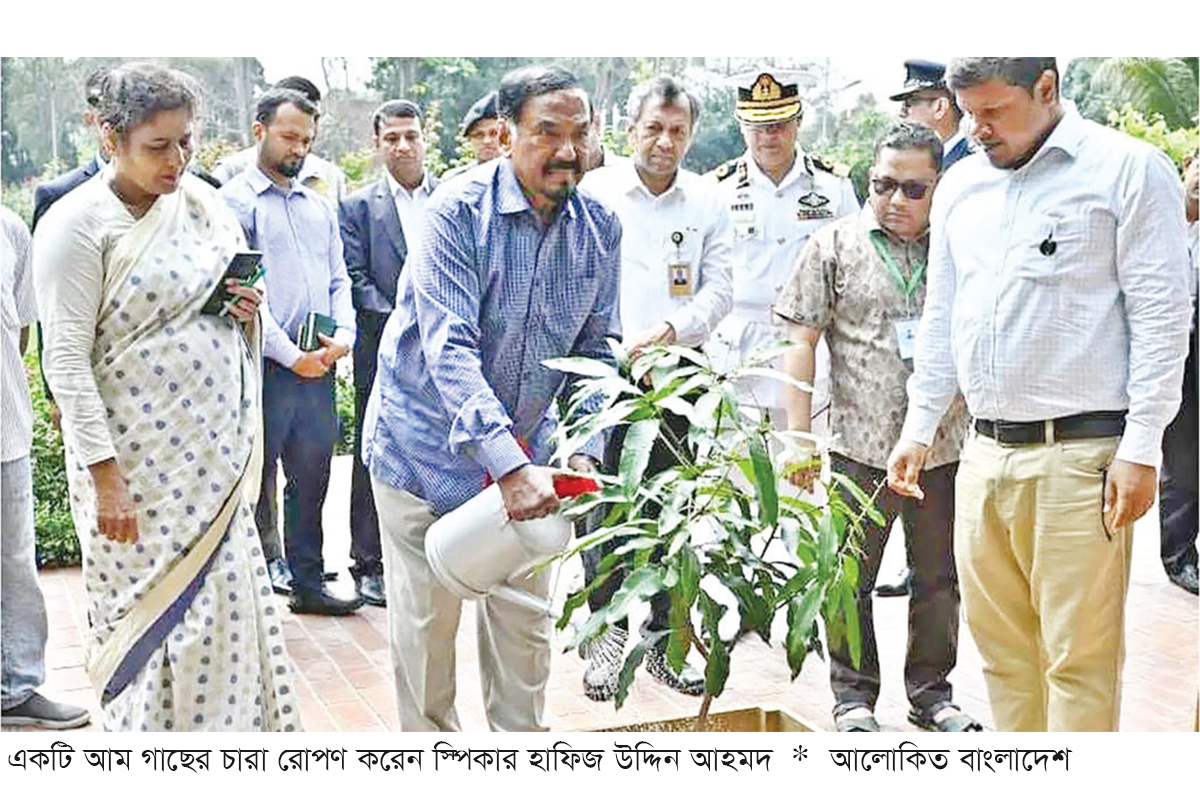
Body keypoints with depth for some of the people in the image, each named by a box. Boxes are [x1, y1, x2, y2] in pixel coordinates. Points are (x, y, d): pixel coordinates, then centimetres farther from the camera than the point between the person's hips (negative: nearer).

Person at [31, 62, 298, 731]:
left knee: (223, 605, 11)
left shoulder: (203, 202, 7)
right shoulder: (77, 224, -11)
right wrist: (105, 477, -17)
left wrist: (249, 308, -2)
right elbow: (67, 361, -13)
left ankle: (230, 721, 27)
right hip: (138, 466, -6)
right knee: (151, 613, 2)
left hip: (214, 455, 6)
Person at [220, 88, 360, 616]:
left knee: (312, 480, 12)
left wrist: (344, 334, -2)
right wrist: (290, 354, -13)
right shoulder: (234, 201, -3)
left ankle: (307, 585, 23)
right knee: (256, 482, 2)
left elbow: (338, 280, 17)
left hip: (318, 368, 6)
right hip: (266, 368, -6)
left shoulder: (319, 206, 17)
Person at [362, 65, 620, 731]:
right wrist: (511, 464, -36)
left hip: (525, 448, 5)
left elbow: (595, 350, 3)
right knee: (427, 618, 5)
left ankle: (522, 735, 31)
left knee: (525, 617, 13)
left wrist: (583, 450, -13)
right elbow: (449, 350, -28)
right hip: (429, 445, -4)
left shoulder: (600, 228, -3)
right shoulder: (460, 212, -19)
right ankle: (430, 736, 26)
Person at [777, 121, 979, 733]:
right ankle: (853, 694, 23)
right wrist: (798, 433, -7)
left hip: (947, 446, 2)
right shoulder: (834, 245, 1)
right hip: (860, 444, -2)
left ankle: (931, 691, 28)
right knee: (851, 575, 7)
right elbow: (801, 342, -1)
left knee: (940, 578, 12)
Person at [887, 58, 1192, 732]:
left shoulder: (1128, 169, -3)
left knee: (1079, 657, -2)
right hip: (986, 453, 6)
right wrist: (918, 429, 16)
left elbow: (1162, 316, -6)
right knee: (1001, 647, 12)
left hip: (1080, 455, -6)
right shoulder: (961, 186, 15)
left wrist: (1141, 448, -11)